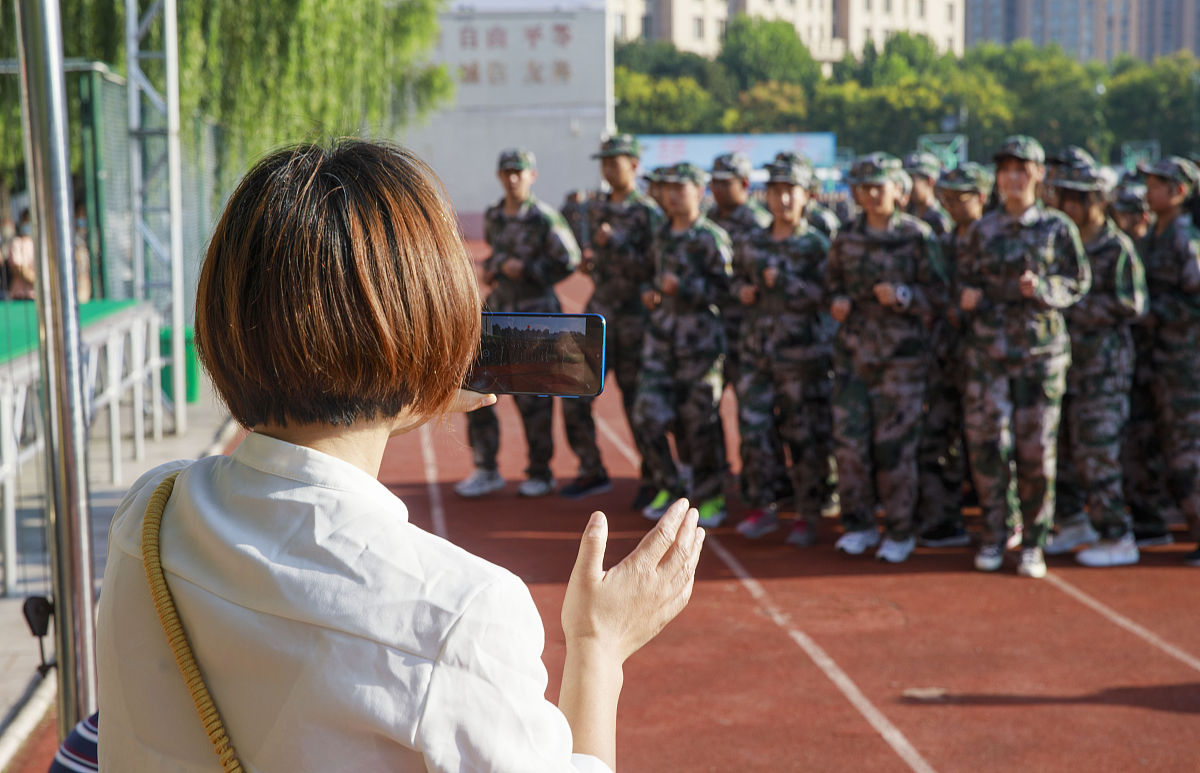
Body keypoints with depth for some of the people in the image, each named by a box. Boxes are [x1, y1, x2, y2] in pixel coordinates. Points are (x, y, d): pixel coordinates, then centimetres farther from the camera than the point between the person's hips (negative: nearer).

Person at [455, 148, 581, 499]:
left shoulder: (544, 217, -9)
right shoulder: (493, 217, 10)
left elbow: (569, 260, -9)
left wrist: (526, 270, -12)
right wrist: (492, 268, 8)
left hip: (534, 312, -6)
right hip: (498, 309, 6)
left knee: (532, 396, -1)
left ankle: (540, 473, 14)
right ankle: (486, 470, 12)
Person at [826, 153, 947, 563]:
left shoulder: (917, 236, -4)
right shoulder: (846, 238, 7)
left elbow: (938, 293, -3)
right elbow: (833, 281, 20)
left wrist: (902, 295, -19)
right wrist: (836, 300, -1)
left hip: (901, 352, -4)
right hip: (853, 349, 4)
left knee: (894, 444, -2)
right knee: (849, 439, 2)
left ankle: (900, 531, 11)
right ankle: (858, 524, 17)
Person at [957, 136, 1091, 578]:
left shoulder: (1057, 228, 3)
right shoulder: (984, 229, 9)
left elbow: (1079, 282, 2)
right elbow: (965, 277, 16)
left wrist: (1043, 288, -16)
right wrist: (967, 295, -6)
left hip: (1040, 349, -2)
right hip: (986, 350, 2)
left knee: (1036, 449, 0)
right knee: (986, 445, -1)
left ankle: (1033, 543, 11)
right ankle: (994, 536, 14)